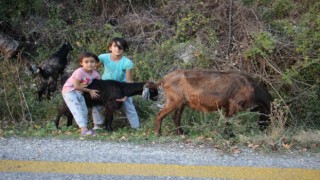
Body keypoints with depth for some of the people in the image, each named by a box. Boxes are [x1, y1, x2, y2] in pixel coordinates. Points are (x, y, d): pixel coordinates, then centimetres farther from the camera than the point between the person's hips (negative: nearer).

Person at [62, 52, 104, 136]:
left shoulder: (95, 73, -8)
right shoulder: (80, 72, -27)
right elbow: (76, 86, -24)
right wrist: (90, 91, -16)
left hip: (79, 92, 7)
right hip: (69, 90, -7)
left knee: (84, 110, 6)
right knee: (77, 109, -19)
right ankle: (84, 129, -29)